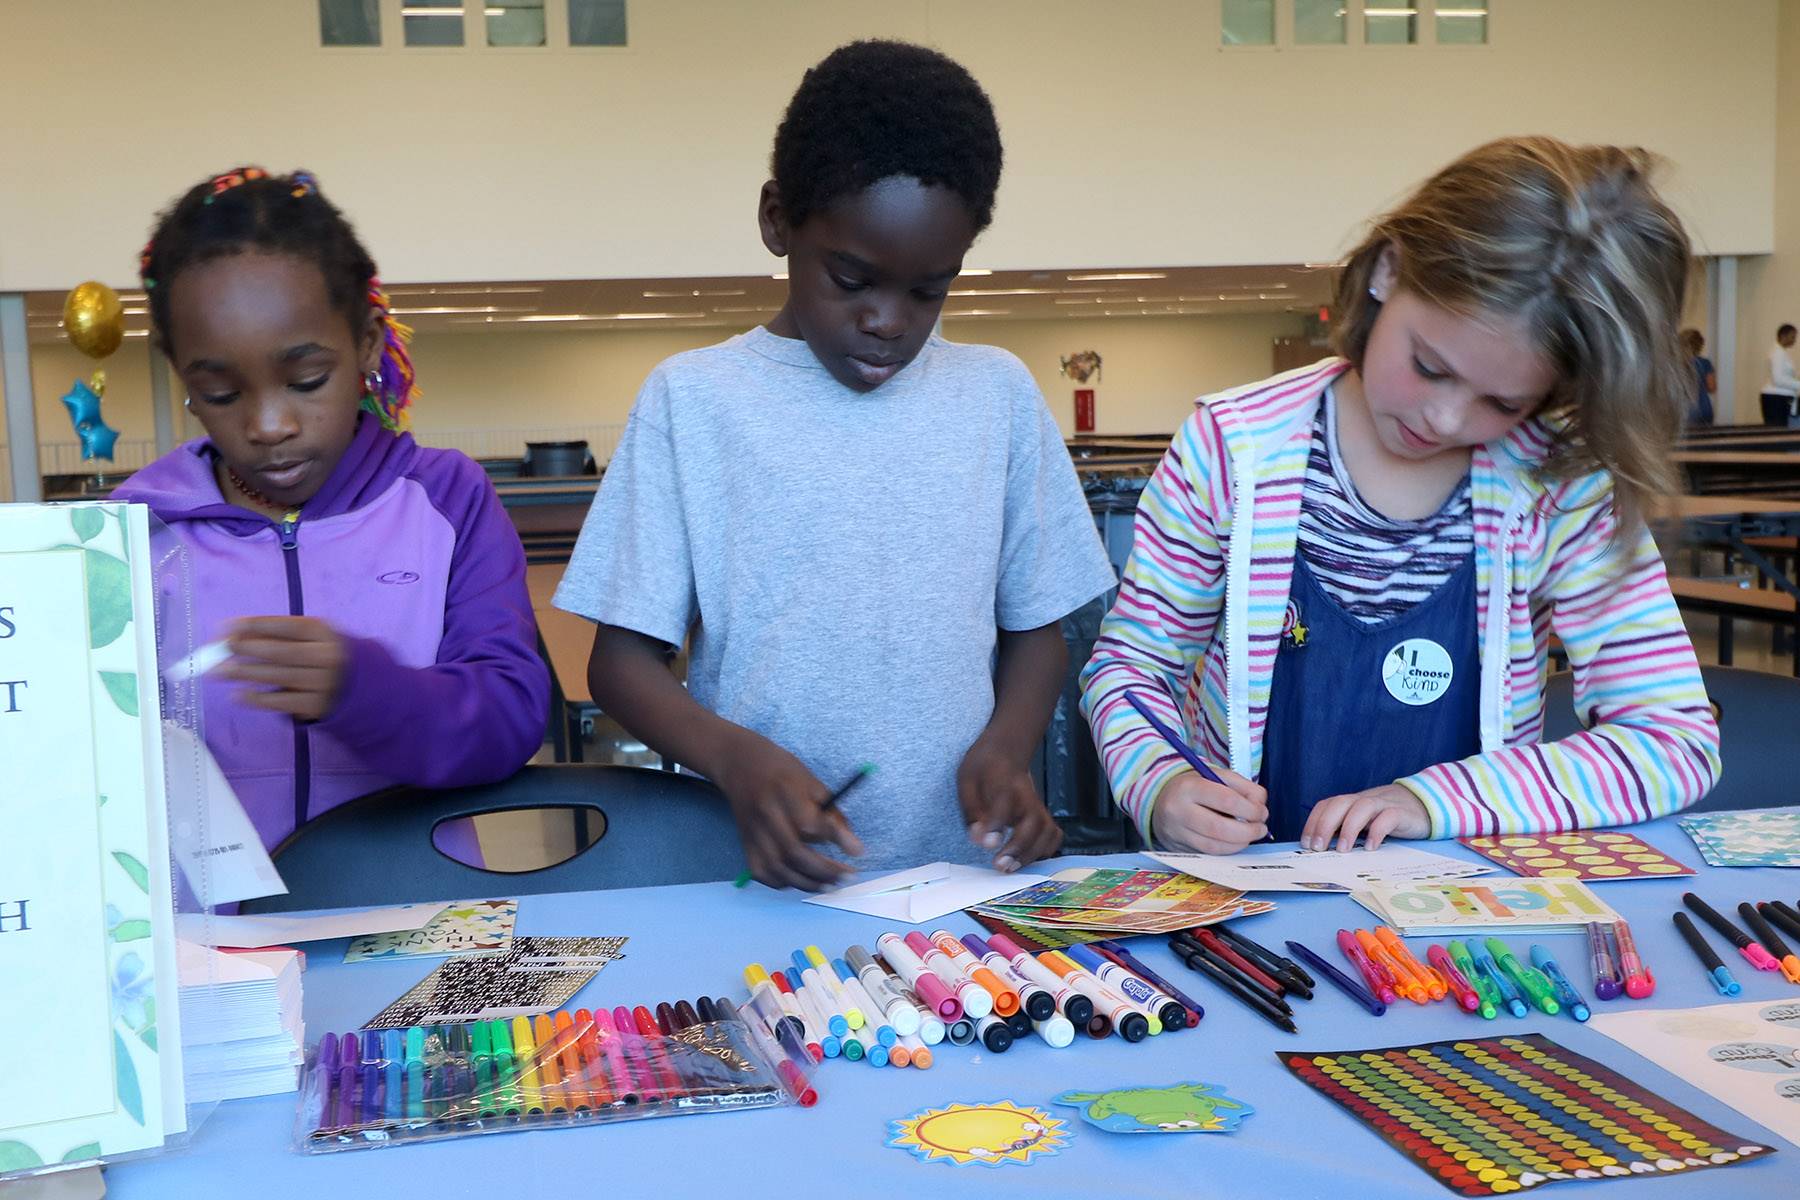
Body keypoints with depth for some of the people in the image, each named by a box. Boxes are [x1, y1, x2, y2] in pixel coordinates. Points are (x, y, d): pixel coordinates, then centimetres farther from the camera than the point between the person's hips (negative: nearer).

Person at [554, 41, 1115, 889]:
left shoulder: (998, 395, 9)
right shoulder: (691, 399, 2)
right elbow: (622, 657, 3)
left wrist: (1004, 748, -4)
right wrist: (735, 756, -16)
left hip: (962, 875, 2)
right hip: (762, 881, -1)